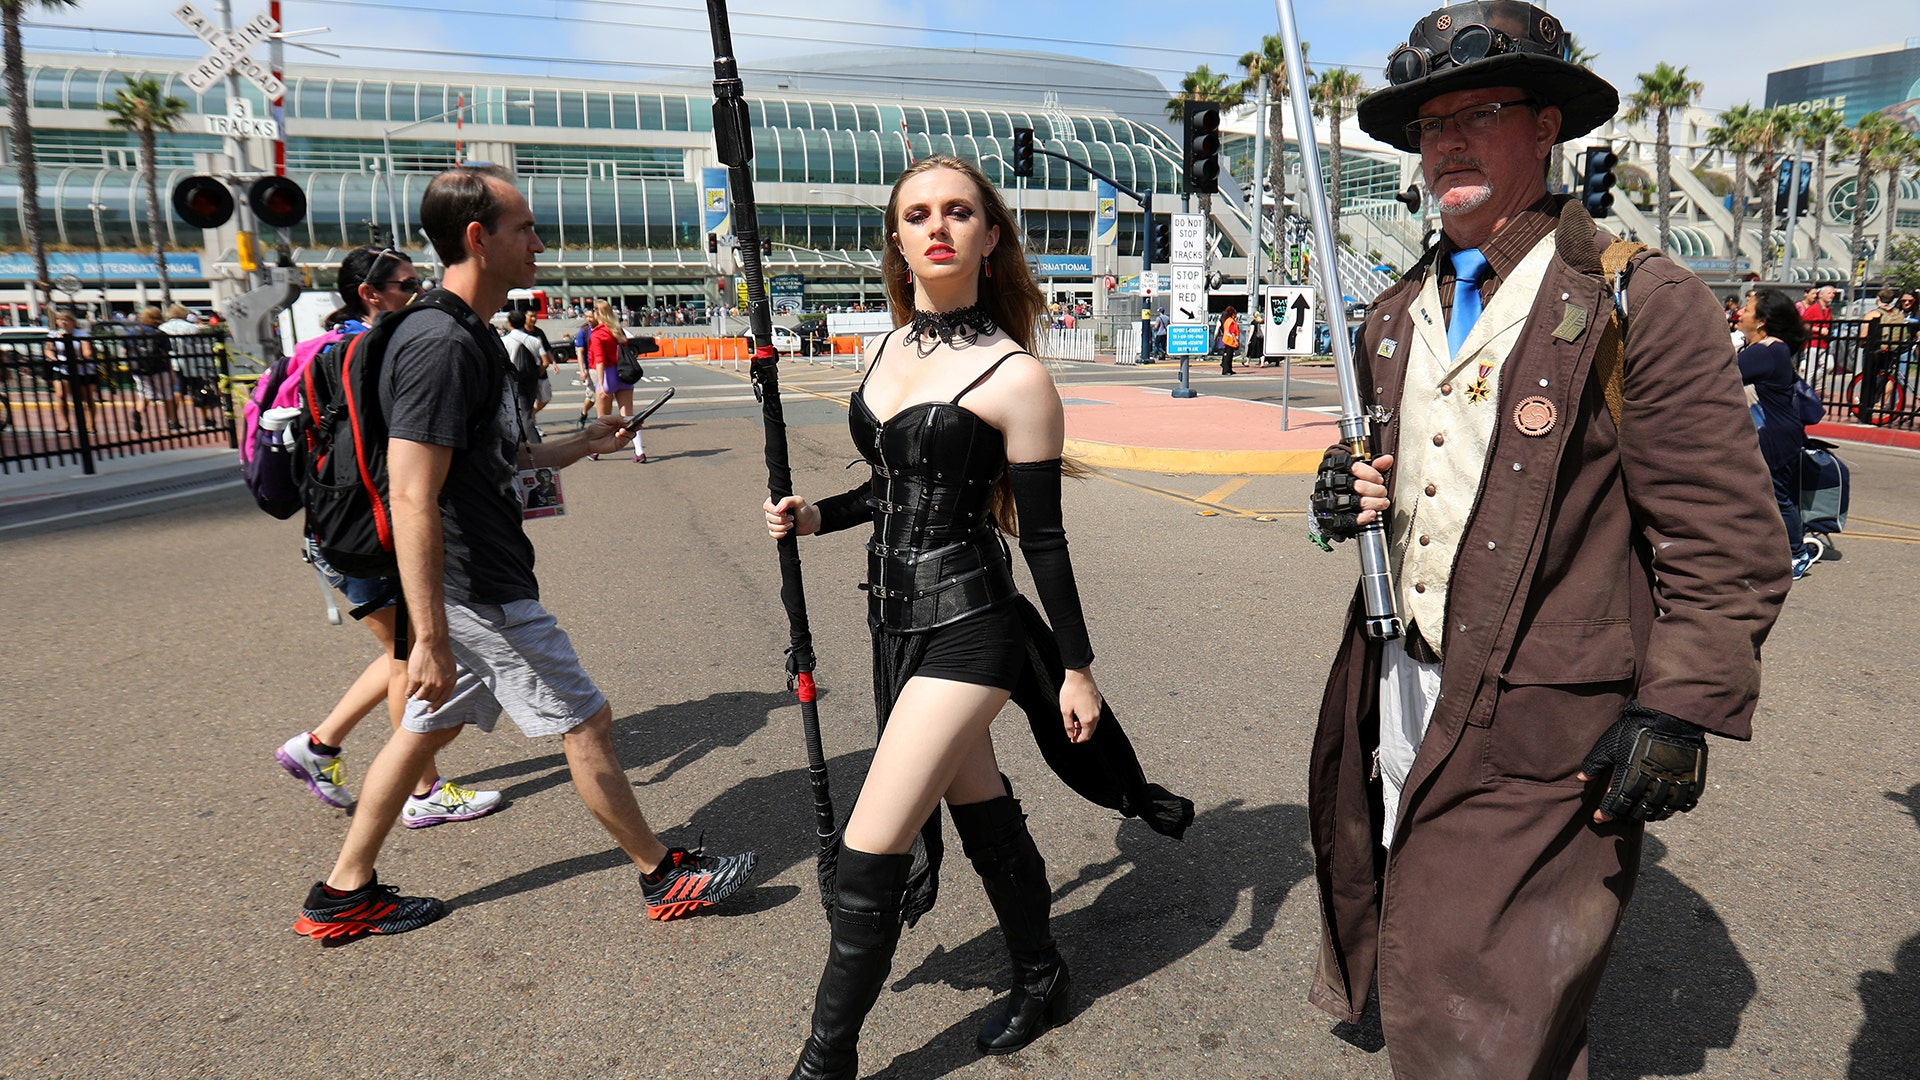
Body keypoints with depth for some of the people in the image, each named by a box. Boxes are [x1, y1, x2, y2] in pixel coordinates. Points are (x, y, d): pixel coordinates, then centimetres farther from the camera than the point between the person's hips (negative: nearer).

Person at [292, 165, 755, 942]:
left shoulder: (466, 336, 12)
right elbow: (412, 500, -27)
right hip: (478, 589, -10)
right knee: (585, 722, 1)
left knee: (429, 727, 18)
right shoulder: (441, 344, -21)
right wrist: (431, 639, -28)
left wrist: (582, 444, 16)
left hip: (481, 584, 10)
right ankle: (663, 876, 17)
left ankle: (343, 894, 32)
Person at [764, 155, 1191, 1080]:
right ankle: (1037, 979, 41)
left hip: (965, 627, -7)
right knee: (980, 810, 21)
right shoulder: (892, 345, 7)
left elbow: (1043, 536, -10)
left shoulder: (1013, 376, -14)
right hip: (896, 617, 8)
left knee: (868, 857, -6)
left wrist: (1077, 668, -5)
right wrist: (816, 516, 3)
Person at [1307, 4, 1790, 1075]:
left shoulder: (1643, 303, -10)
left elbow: (1725, 536, -11)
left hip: (1540, 727, -6)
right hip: (1397, 685, 7)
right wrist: (1352, 494, 0)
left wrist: (1678, 710, -17)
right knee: (1412, 957, 22)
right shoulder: (1398, 314, 10)